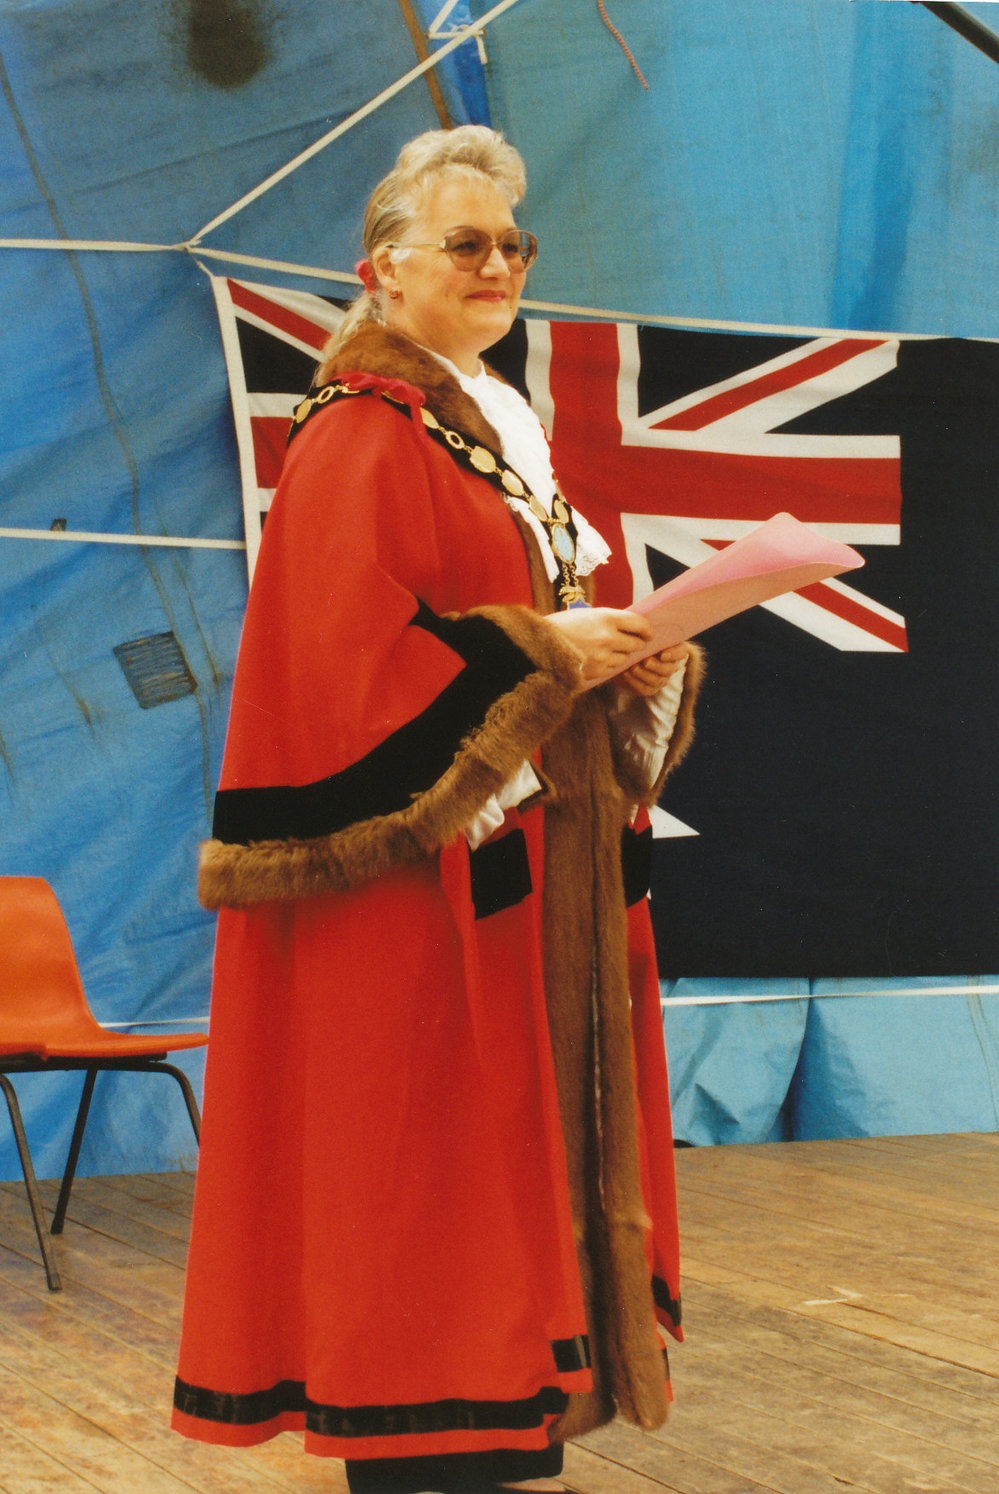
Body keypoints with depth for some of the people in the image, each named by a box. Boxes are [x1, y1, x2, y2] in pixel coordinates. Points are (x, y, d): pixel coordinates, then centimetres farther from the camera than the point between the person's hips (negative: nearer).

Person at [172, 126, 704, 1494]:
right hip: (420, 881, -9)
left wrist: (642, 666, 3)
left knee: (532, 1143, 9)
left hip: (538, 872, 9)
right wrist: (540, 655, -18)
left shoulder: (508, 436, 19)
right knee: (418, 1167, -7)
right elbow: (343, 661, -18)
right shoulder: (358, 441, -9)